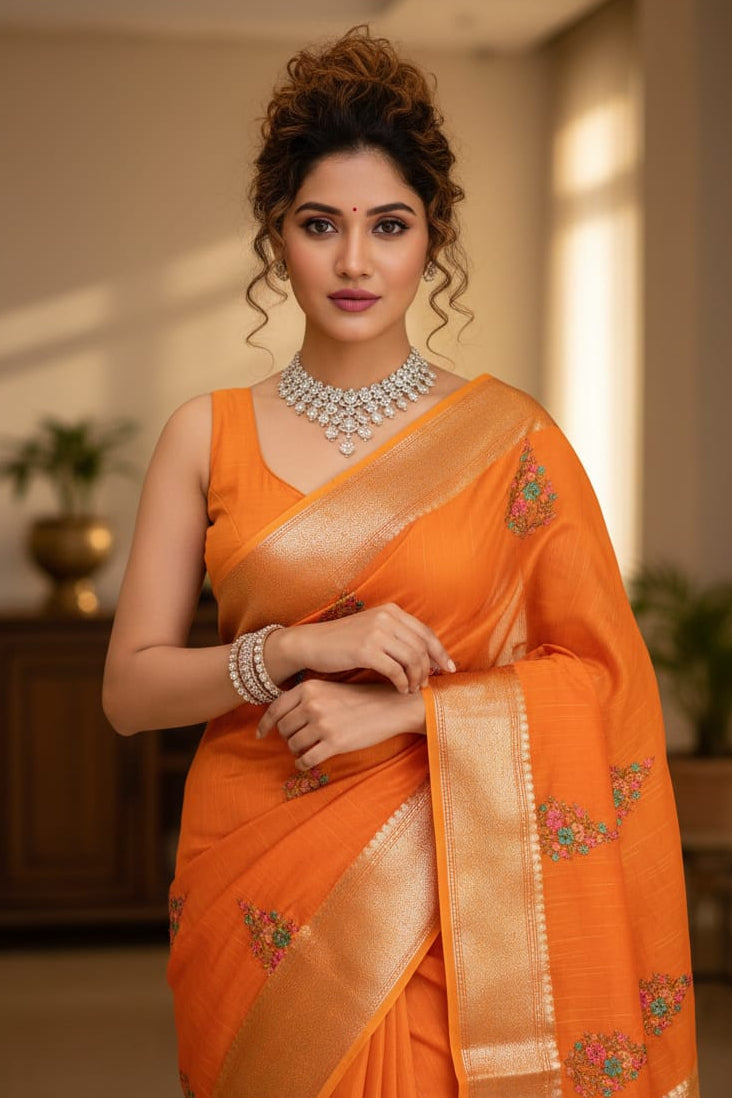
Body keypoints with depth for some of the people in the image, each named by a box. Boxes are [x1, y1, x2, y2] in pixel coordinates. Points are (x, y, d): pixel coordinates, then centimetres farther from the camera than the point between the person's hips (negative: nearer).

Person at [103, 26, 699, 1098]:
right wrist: (298, 649, -16)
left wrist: (399, 705, -15)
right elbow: (130, 687, 0)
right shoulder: (208, 436, 2)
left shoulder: (506, 436, -2)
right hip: (253, 892, 2)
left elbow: (602, 672, -3)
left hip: (437, 891, -1)